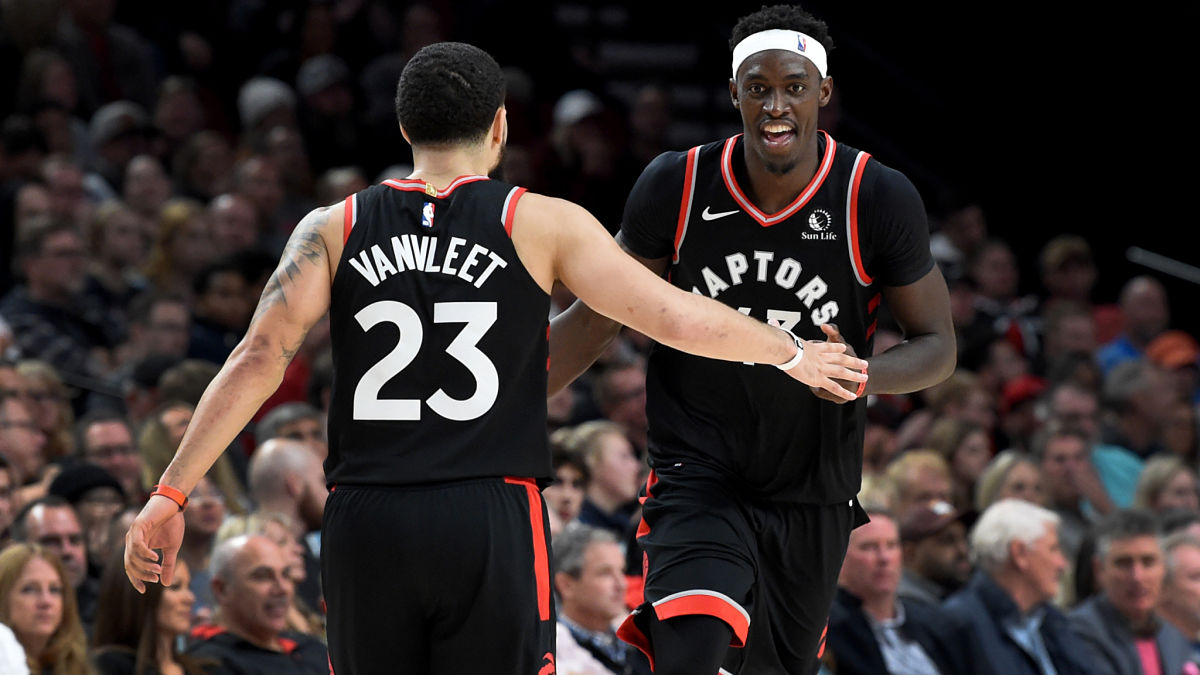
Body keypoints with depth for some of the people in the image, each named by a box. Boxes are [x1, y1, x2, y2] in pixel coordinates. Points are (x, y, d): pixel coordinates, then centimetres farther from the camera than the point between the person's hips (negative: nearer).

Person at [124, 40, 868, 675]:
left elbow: (260, 360, -4)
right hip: (493, 525, -2)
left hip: (366, 527, 2)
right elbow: (673, 316, 1)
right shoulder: (541, 223, 2)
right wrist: (791, 354, 18)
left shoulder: (334, 229, 6)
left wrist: (171, 497, -4)